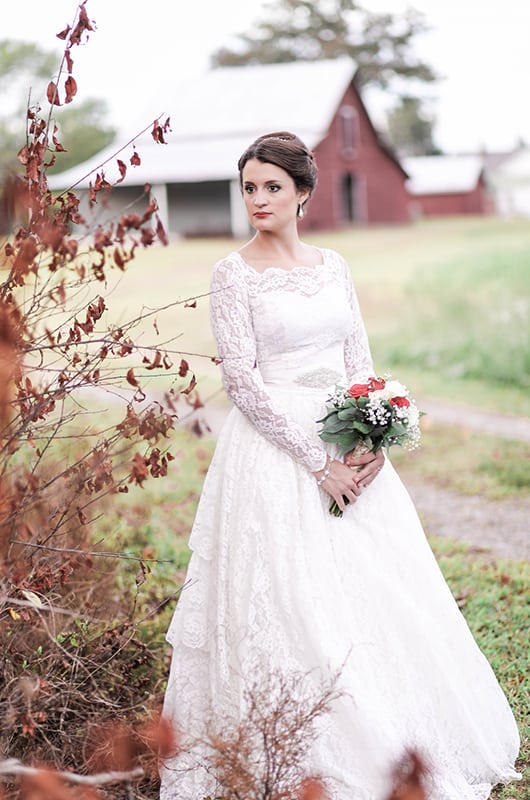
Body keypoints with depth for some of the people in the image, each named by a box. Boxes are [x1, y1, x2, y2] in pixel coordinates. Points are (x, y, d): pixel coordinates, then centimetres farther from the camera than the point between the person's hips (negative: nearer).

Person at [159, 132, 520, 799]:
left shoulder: (333, 266, 10)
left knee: (377, 589, 8)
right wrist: (316, 461, -15)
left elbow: (359, 362, 9)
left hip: (351, 449, 5)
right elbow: (244, 381, -11)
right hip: (276, 450, -5)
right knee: (292, 601, -3)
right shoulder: (235, 274, -5)